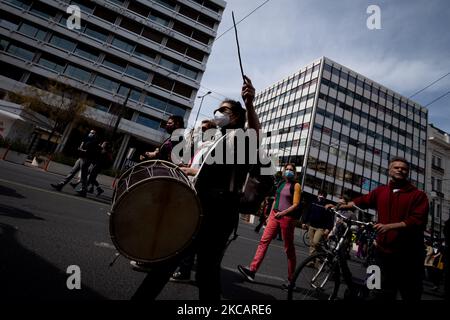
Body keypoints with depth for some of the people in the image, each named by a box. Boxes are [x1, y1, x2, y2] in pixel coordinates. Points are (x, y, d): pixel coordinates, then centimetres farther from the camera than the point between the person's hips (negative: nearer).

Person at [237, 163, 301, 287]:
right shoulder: (281, 184, 13)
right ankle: (252, 269, -3)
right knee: (264, 241, -3)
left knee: (289, 248, 5)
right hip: (275, 215, 6)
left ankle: (291, 278, 18)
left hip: (287, 217, -5)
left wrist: (282, 213, -20)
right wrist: (270, 215, 15)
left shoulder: (296, 185, -4)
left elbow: (295, 205, -10)